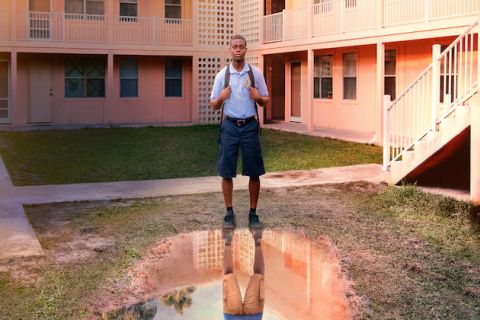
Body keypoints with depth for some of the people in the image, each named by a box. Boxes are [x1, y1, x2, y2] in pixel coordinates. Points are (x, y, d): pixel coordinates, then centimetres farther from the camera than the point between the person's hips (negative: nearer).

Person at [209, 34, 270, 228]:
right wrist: (221, 98, -14)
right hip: (230, 126, 0)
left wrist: (258, 98, -12)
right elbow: (213, 105, 7)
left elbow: (265, 101, 10)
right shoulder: (222, 74, 3)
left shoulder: (256, 73, 3)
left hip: (250, 125, 0)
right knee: (227, 172, 2)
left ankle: (253, 213, 14)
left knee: (254, 172, 3)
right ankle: (229, 212, 13)